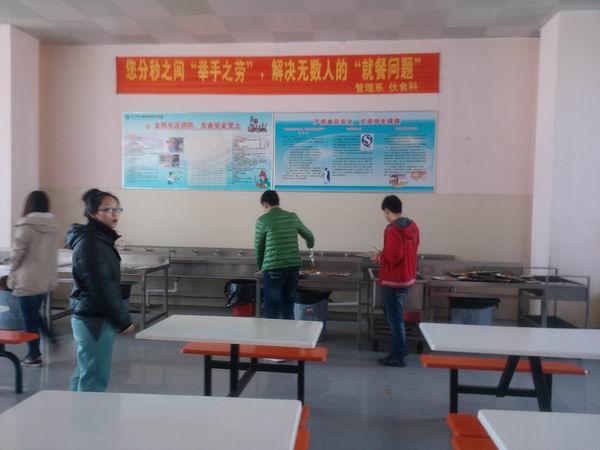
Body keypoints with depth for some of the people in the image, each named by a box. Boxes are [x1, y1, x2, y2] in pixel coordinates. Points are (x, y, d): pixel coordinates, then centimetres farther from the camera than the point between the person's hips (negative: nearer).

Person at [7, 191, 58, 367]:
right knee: (34, 313, 23)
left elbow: (17, 253, -11)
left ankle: (34, 355, 13)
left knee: (29, 317, 6)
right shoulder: (52, 225, 3)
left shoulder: (26, 224, -14)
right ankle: (50, 338, 16)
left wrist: (12, 274, 5)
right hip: (47, 278, 6)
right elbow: (50, 252, 5)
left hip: (28, 279, -6)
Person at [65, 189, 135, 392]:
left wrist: (120, 318, 16)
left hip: (89, 317, 10)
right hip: (95, 319, -10)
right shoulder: (91, 243, -17)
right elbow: (103, 288, -20)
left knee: (85, 374, 18)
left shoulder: (99, 239, 13)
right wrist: (124, 321, -14)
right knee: (95, 378, -3)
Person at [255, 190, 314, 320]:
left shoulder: (262, 220, -4)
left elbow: (258, 247, 5)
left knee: (272, 311, 3)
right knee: (288, 310, 13)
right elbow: (309, 236, 20)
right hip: (293, 267, 5)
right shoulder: (293, 217, 9)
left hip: (273, 269, -4)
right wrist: (310, 246, 44)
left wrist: (260, 266, 23)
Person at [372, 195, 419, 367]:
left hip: (394, 281, -9)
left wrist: (379, 258, -7)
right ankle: (399, 350, 28)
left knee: (395, 318, 1)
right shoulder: (412, 226, 7)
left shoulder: (393, 229, -21)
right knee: (395, 316, 20)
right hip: (407, 278, 9)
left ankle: (398, 357, 10)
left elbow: (392, 257, -25)